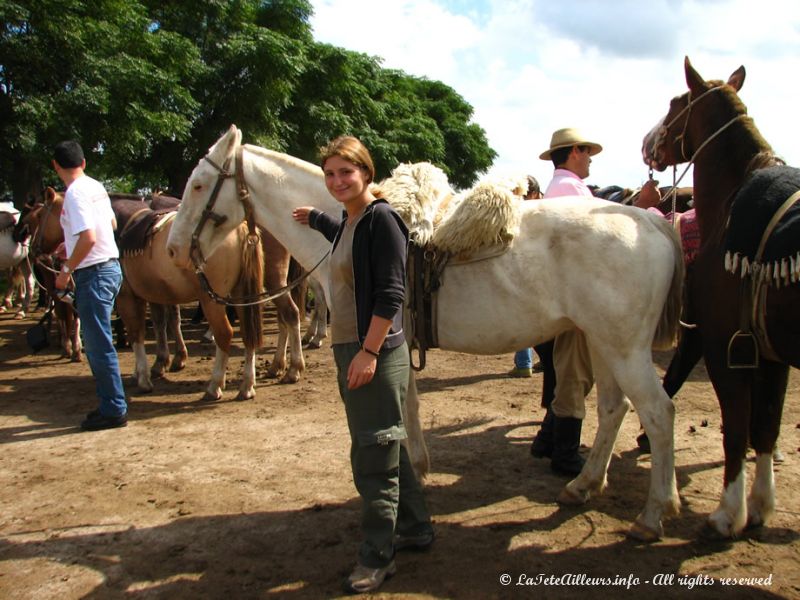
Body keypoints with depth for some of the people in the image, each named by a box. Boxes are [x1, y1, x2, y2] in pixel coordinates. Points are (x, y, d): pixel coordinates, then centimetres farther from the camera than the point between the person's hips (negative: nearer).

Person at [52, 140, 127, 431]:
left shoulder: (75, 193, -16)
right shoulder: (96, 187, 10)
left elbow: (88, 238, -25)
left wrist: (67, 269, -13)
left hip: (94, 273, -9)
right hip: (110, 267, 9)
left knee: (99, 345, -2)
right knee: (97, 343, 17)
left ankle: (114, 411, 5)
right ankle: (111, 404, 25)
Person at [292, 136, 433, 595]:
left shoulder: (381, 219, -13)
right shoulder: (348, 223, 13)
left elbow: (390, 293, -20)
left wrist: (369, 351, -24)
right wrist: (316, 219, 46)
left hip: (376, 353, -10)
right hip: (348, 349, 10)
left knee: (375, 453, -1)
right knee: (384, 448, 17)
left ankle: (377, 557, 12)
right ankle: (416, 527, 32)